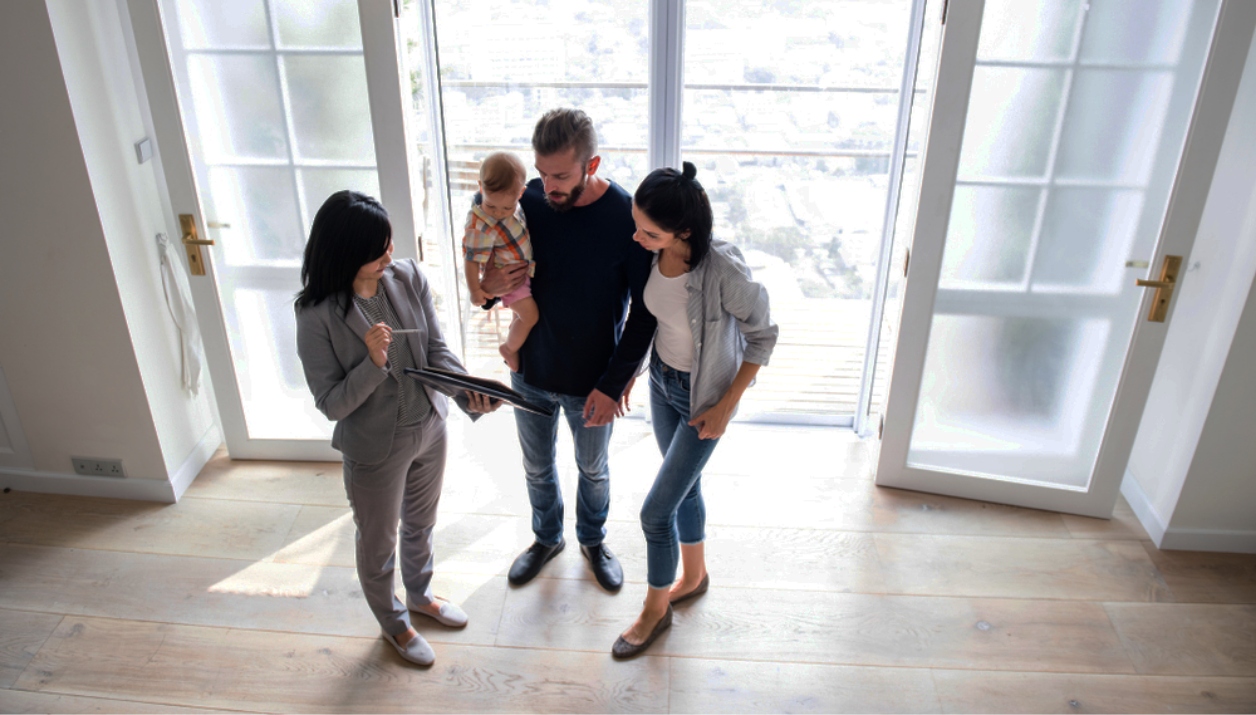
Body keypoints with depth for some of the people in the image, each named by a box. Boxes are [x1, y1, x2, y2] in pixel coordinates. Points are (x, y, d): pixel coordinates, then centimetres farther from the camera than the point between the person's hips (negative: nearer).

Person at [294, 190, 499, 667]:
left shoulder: (408, 278, -12)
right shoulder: (318, 316, -24)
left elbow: (437, 350, -8)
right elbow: (331, 404, -19)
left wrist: (467, 393, -26)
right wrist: (373, 363, -36)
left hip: (429, 431, 5)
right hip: (374, 451, -4)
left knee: (421, 524, 28)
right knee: (379, 546, 19)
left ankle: (420, 595, 57)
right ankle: (393, 623, 48)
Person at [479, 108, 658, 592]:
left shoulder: (627, 217, -22)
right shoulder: (526, 202, -14)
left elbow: (645, 310, -15)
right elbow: (492, 266, 2)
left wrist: (615, 383, -17)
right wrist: (489, 286, -23)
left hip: (592, 382, -2)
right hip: (531, 371, 3)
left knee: (593, 470, 22)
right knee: (537, 467, 23)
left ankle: (593, 540, 50)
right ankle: (547, 538, 51)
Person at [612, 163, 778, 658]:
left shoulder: (724, 271, -34)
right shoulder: (652, 253, -15)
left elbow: (762, 336, -19)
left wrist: (726, 406, -15)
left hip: (703, 398, -6)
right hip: (661, 381, 6)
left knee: (656, 511, 1)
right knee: (685, 486, 24)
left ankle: (655, 611, 27)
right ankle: (694, 576, 49)